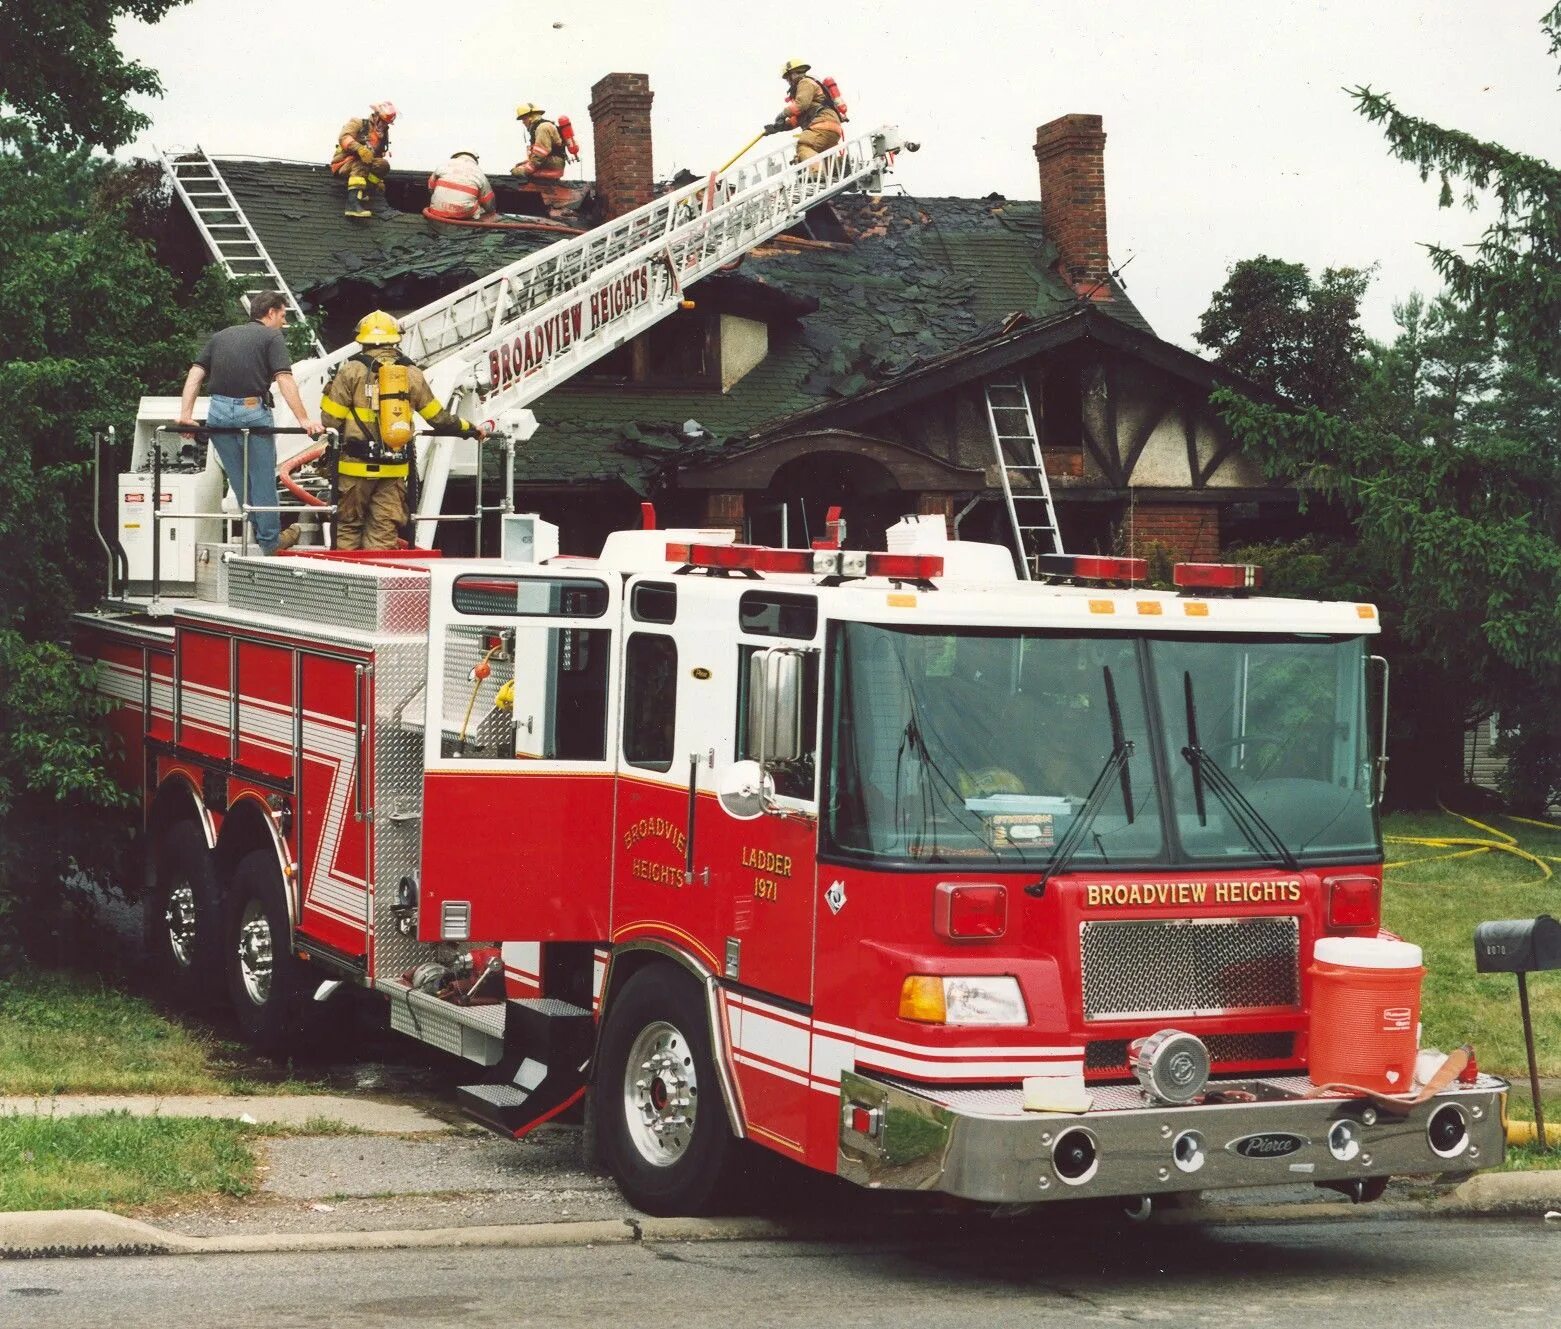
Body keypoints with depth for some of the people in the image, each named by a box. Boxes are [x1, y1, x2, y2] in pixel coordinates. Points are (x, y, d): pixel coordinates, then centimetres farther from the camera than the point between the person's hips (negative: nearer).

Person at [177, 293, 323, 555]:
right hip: (252, 412, -5)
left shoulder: (221, 337, 19)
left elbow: (195, 374, 10)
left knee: (238, 481, 16)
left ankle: (260, 532, 27)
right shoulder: (272, 337, 2)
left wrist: (186, 414, 6)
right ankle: (270, 541, 14)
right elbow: (284, 380, -10)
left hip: (219, 412, 5)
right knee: (262, 480, 6)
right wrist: (304, 420, -13)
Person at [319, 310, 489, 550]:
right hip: (395, 467, 2)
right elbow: (438, 417, 13)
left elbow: (331, 418, -5)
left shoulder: (352, 371, -4)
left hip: (357, 466, -2)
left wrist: (329, 392, 15)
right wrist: (469, 429, 28)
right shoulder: (412, 374, 6)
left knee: (349, 525, 9)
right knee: (384, 530, 5)